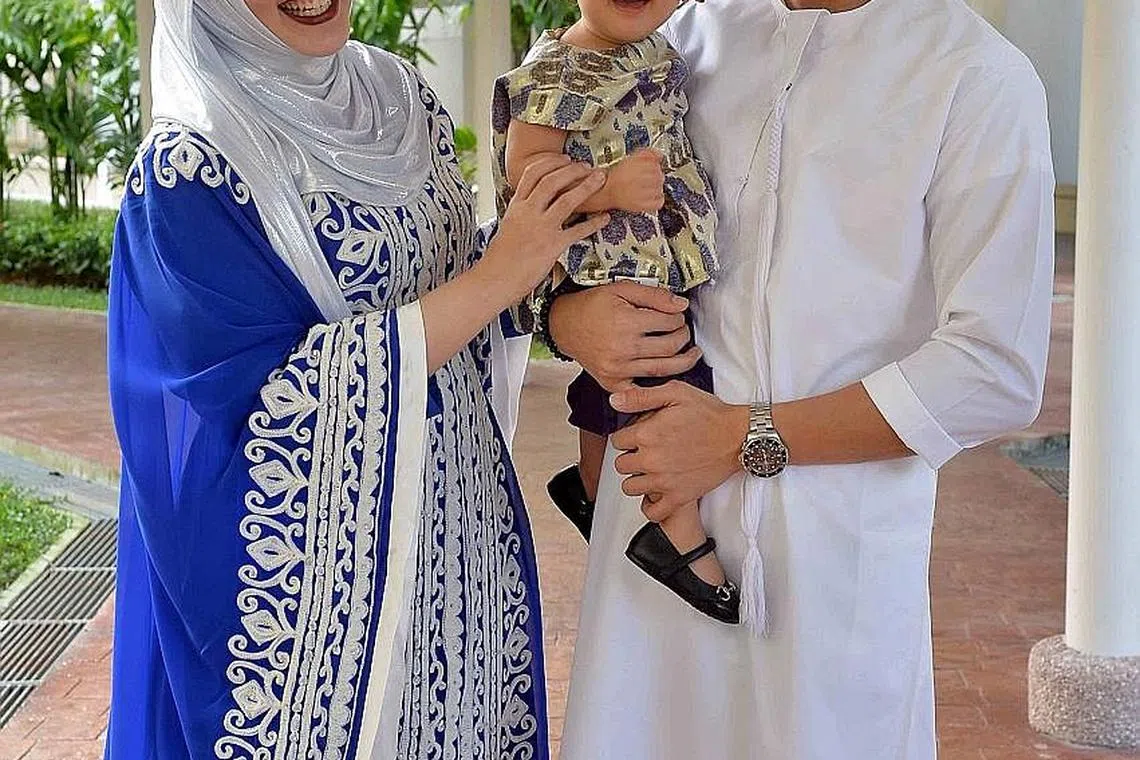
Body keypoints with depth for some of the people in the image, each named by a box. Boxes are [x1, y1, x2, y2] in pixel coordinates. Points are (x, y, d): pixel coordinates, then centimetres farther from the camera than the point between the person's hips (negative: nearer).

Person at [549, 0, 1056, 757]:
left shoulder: (982, 79, -8)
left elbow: (997, 371, -12)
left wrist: (747, 438, -14)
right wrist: (566, 312, -7)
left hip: (840, 548, -3)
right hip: (659, 506, 4)